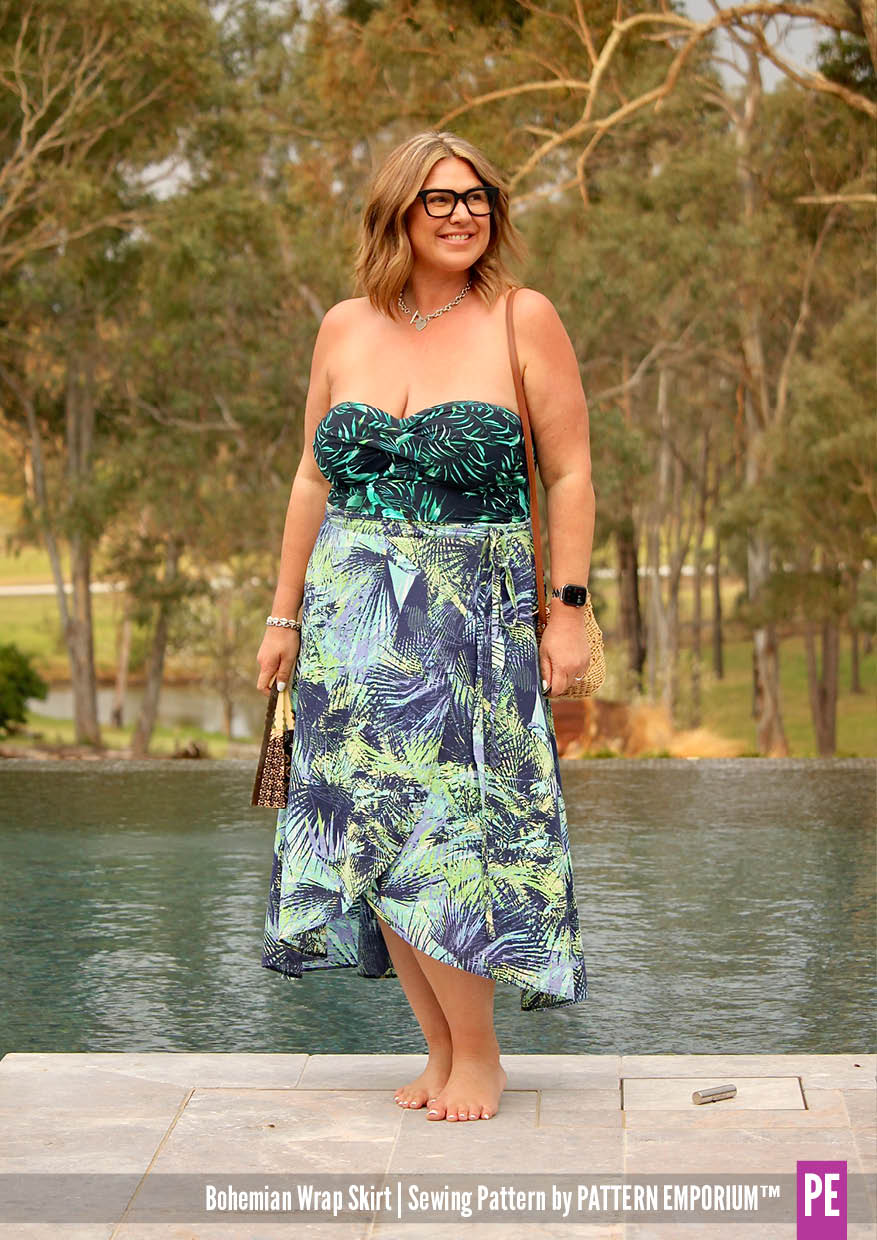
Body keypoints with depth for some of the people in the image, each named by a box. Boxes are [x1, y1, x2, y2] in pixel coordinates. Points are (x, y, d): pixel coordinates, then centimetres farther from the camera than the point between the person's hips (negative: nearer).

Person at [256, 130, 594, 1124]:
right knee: (375, 841, 3)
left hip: (474, 621, -4)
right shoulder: (345, 328, 9)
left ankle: (477, 1055, 10)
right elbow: (314, 479, 14)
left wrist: (569, 608, -7)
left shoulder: (523, 321, -1)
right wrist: (285, 614, 12)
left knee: (439, 843, -7)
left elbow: (569, 474, -1)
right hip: (353, 620, 4)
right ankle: (442, 1050, 16)